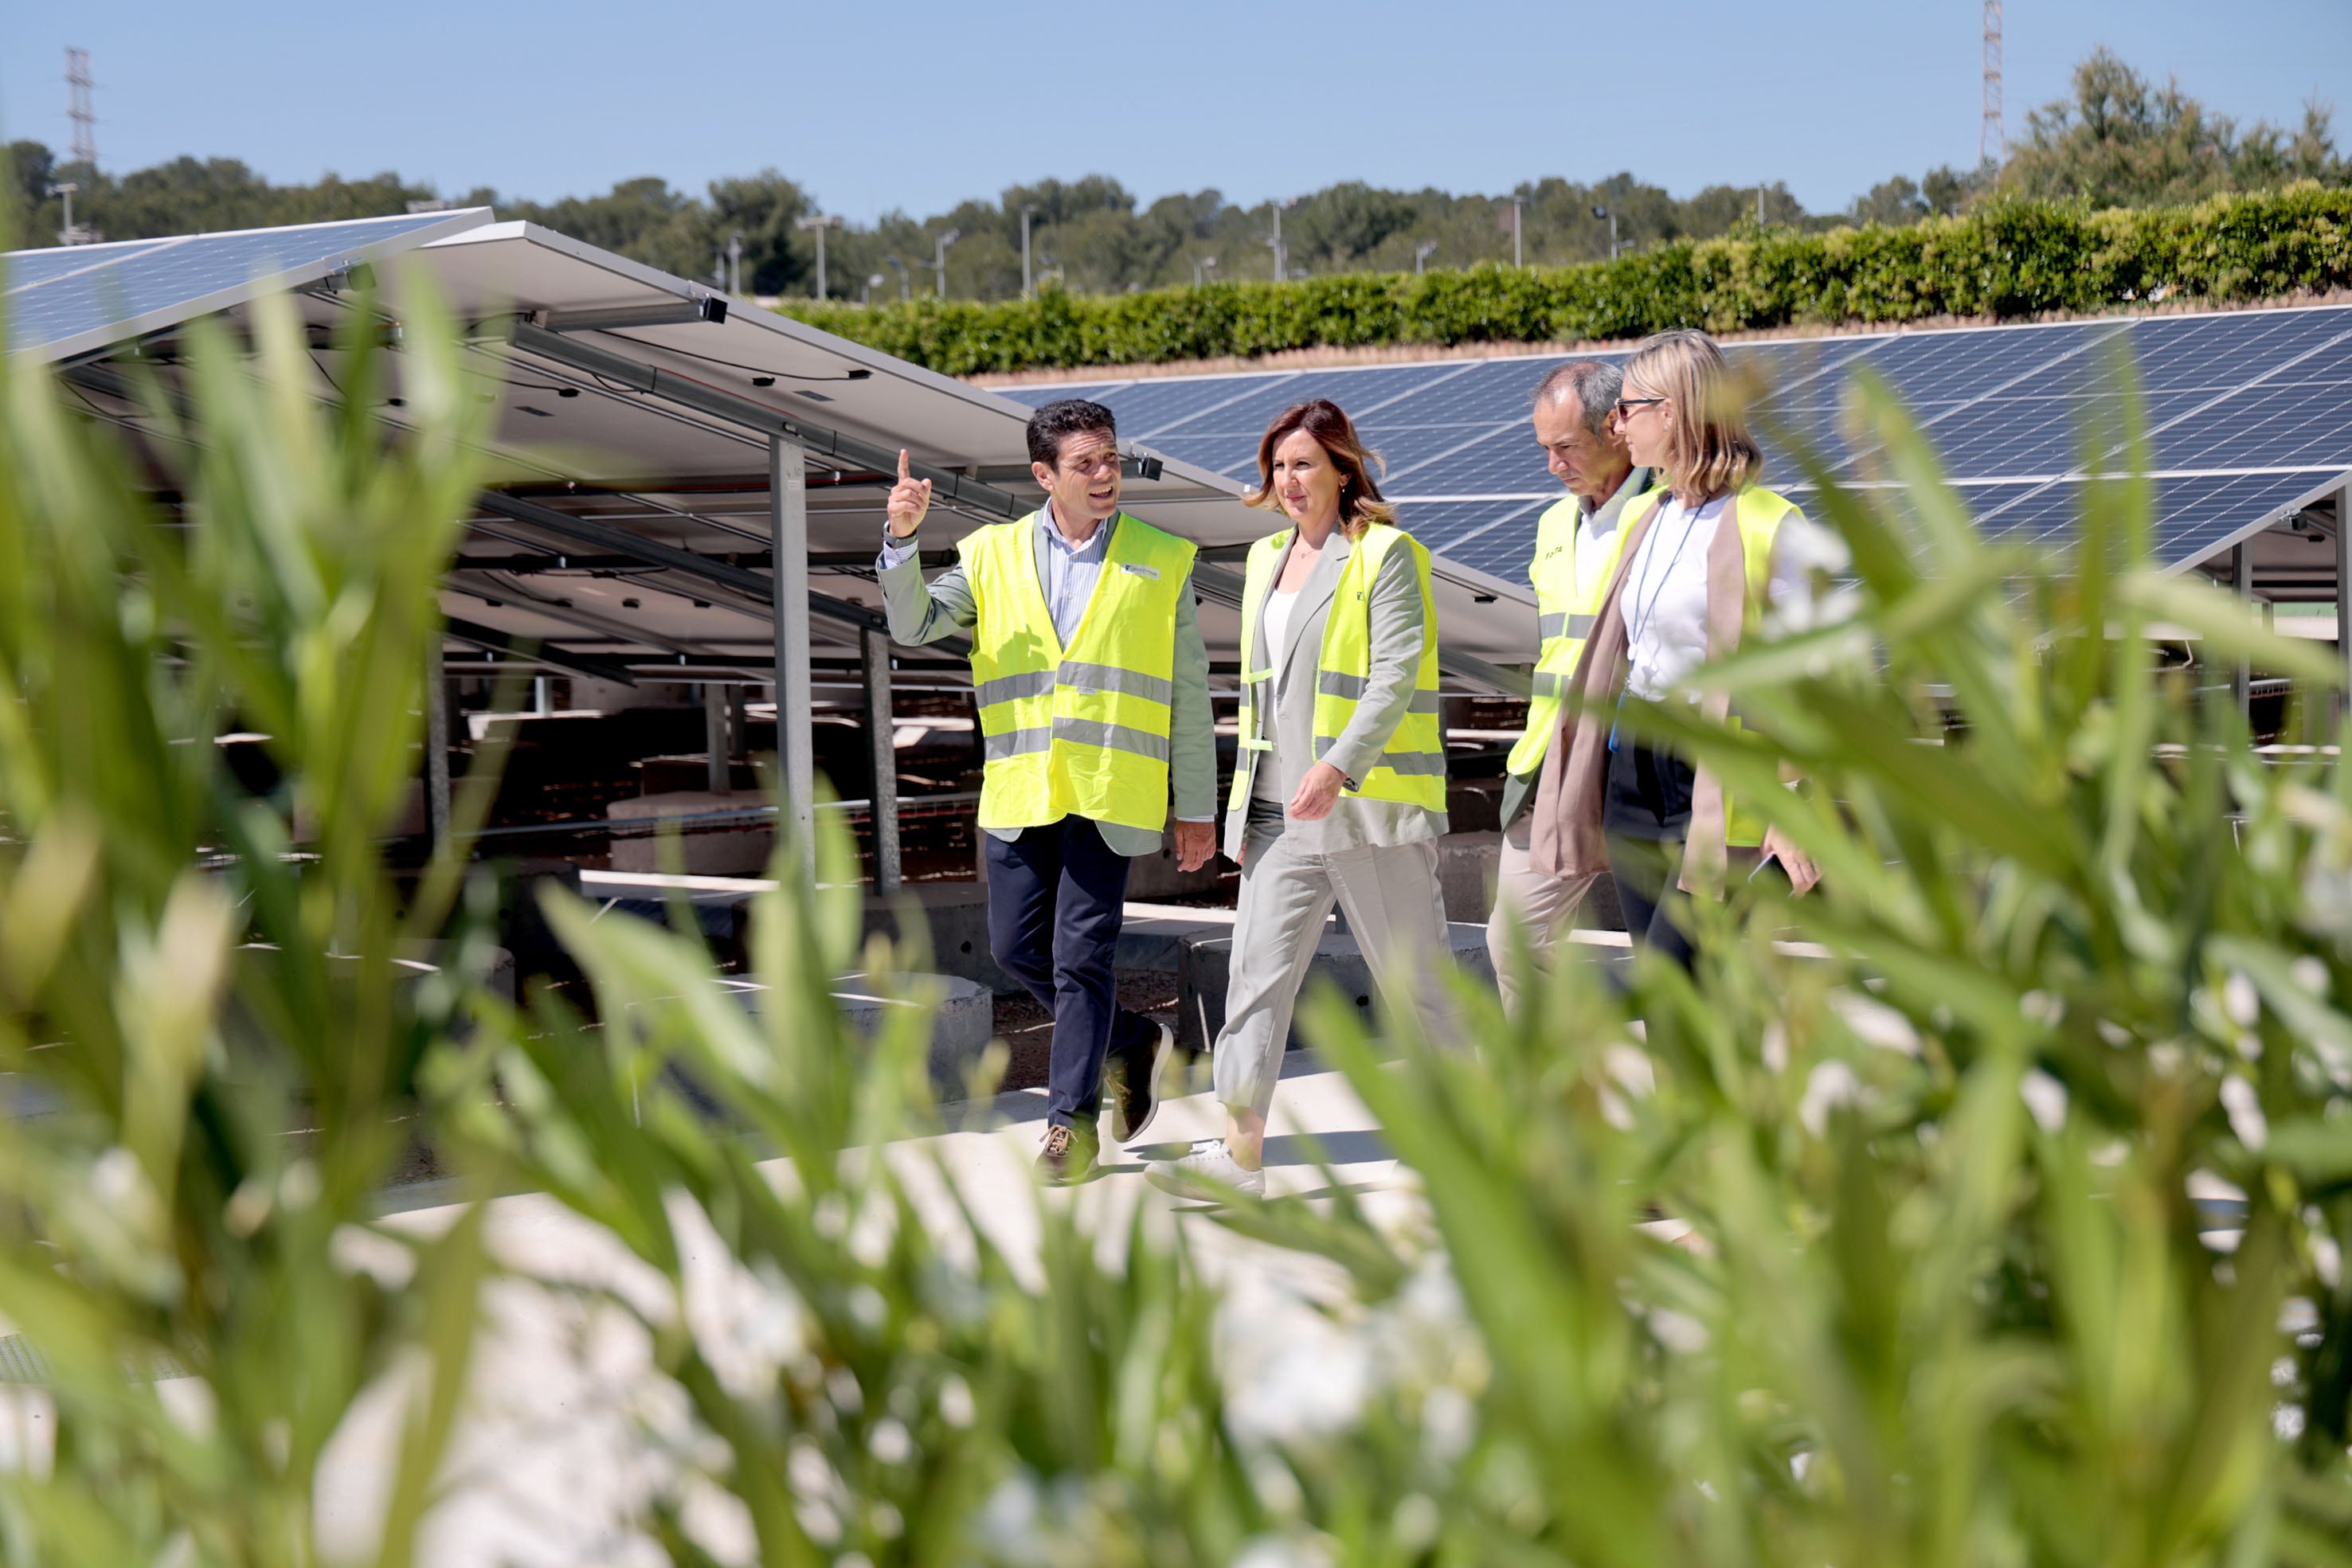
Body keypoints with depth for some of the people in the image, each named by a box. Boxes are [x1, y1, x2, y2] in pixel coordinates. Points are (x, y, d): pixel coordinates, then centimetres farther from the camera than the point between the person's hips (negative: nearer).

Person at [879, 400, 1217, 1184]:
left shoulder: (1162, 560, 6)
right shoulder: (992, 554, 10)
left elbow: (1188, 693, 7)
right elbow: (913, 624, 5)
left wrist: (1196, 808, 5)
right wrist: (902, 539, -12)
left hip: (1109, 790, -3)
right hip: (1020, 789, 3)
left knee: (1082, 956, -6)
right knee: (1017, 947, 6)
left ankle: (1072, 1124, 3)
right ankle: (1134, 1043, 28)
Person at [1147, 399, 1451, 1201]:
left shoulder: (1387, 555, -5)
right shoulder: (1266, 558, 17)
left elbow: (1397, 676, -15)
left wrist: (1339, 765, -28)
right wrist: (1246, 802, 19)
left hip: (1371, 804, -6)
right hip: (1280, 810, 6)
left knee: (1411, 975, 3)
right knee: (1258, 972, -2)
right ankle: (1238, 1154, -4)